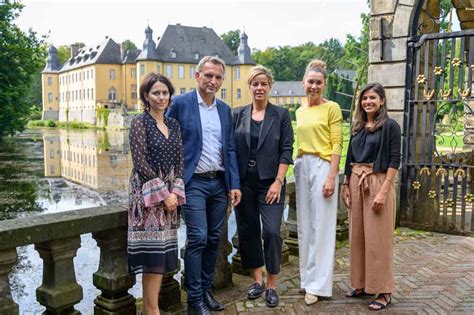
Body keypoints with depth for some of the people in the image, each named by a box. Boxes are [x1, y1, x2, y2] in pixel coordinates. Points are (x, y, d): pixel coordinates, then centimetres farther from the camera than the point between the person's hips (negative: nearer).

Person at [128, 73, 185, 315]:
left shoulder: (173, 124, 13)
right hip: (148, 192, -6)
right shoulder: (140, 123, -5)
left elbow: (179, 161, 10)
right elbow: (140, 163, -12)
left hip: (170, 193, 6)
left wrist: (175, 192, -3)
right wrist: (163, 193, -13)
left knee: (163, 251, 7)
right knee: (153, 250, -6)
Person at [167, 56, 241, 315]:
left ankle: (206, 291, 24)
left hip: (220, 182, 5)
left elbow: (230, 149, 11)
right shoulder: (180, 103, -4)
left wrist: (234, 184, 4)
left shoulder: (225, 110, 11)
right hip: (194, 183, -5)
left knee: (214, 239, 10)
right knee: (198, 239, -7)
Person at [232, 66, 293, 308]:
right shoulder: (238, 114, 6)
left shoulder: (281, 114, 2)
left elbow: (286, 150, -2)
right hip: (244, 182, 3)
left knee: (271, 232, -8)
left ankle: (271, 285, 9)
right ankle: (257, 280, 24)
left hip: (270, 182, -2)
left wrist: (278, 182, -10)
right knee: (247, 231, 8)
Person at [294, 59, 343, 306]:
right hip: (301, 167, 6)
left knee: (321, 226, -1)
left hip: (322, 167, -6)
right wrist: (297, 166, 8)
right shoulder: (300, 111, 14)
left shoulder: (332, 108, -3)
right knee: (305, 225, 11)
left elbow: (336, 144, -8)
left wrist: (331, 177, -16)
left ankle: (317, 284, 7)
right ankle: (307, 278, 23)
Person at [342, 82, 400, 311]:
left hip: (378, 183, -6)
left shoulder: (390, 126, -4)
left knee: (378, 238, -1)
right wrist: (346, 185, 9)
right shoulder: (357, 127, 13)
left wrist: (383, 191, -17)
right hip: (356, 183, 6)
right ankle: (362, 284, 22)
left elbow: (394, 161, -10)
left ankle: (383, 291, 11)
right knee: (358, 236, 10)